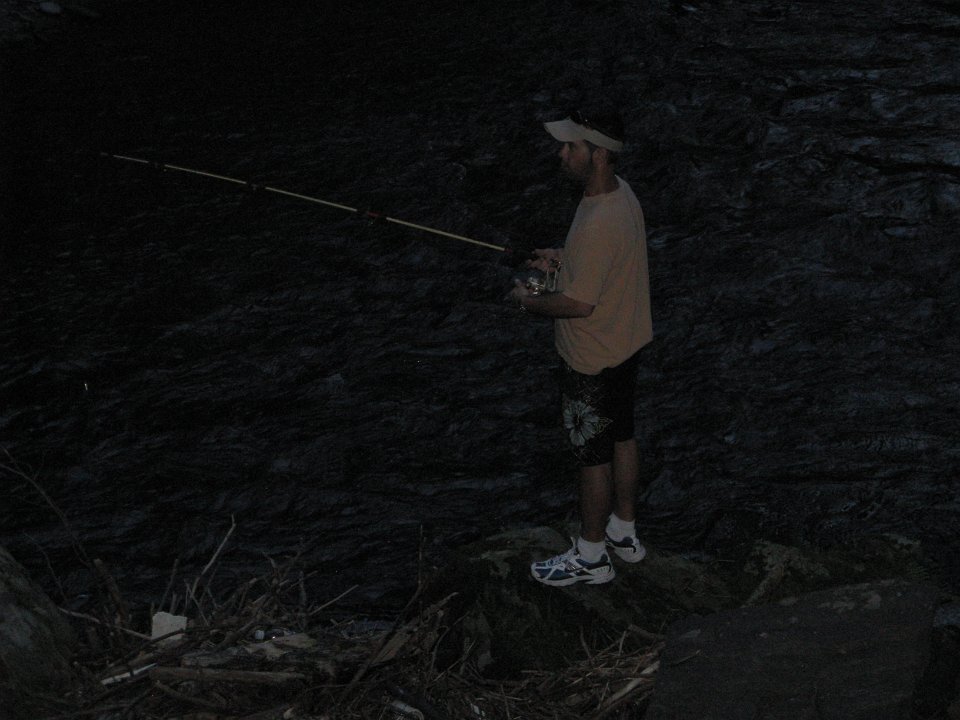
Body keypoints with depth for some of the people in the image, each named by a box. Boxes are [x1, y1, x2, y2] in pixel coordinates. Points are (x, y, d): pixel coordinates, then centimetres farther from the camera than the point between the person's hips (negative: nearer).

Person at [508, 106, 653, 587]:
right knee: (621, 439, 22)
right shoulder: (619, 191, -2)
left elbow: (579, 303, -29)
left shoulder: (598, 224, -33)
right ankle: (624, 531, 40)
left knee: (593, 456, 6)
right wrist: (564, 259, 6)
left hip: (592, 361, -9)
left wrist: (527, 300, -13)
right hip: (626, 344, 10)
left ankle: (591, 557, 22)